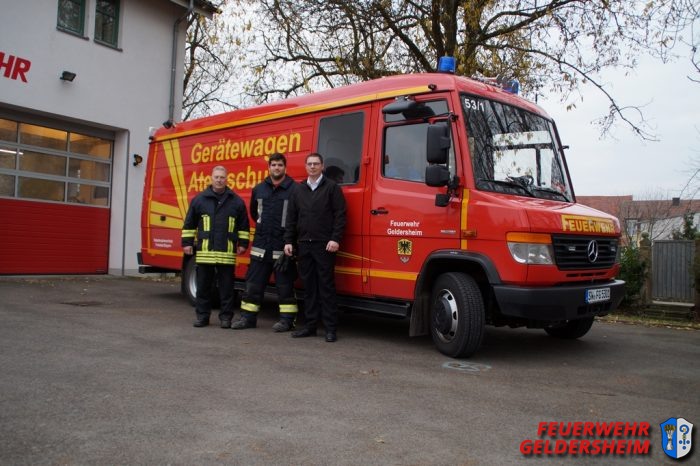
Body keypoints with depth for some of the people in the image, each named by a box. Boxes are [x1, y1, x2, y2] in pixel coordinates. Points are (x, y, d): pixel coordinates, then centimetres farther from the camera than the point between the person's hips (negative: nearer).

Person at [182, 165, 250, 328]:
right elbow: (189, 223, 10)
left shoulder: (236, 201, 6)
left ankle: (226, 316, 12)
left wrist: (243, 243, 5)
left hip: (227, 253, -1)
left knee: (226, 286, 3)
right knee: (203, 286, 7)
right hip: (204, 252, 1)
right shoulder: (199, 199, 6)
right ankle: (202, 315, 18)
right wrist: (187, 242, 6)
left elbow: (243, 225, 11)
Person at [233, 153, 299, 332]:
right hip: (261, 245, 5)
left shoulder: (294, 189, -7)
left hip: (283, 247, -5)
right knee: (253, 283, 9)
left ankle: (287, 319, 12)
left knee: (285, 286, 3)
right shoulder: (259, 189, 11)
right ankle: (248, 317, 18)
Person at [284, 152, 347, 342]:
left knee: (326, 287, -2)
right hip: (304, 245, 5)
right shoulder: (298, 190, 15)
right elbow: (291, 218, 15)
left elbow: (340, 215, -6)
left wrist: (335, 239, -14)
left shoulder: (332, 187, 1)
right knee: (308, 287, 9)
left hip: (324, 246, -5)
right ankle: (310, 325, 17)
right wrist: (288, 241, 8)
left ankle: (331, 328, 2)